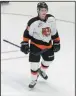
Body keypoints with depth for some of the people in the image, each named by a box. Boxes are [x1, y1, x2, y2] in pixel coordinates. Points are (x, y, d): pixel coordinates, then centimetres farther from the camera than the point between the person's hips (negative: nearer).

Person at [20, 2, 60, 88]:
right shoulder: (33, 22, -23)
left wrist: (56, 42, 5)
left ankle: (42, 70, 53)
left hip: (48, 44, 5)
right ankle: (34, 79, 17)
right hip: (36, 45, -5)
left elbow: (54, 32, 2)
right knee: (34, 63, -7)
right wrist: (24, 44, -19)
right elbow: (27, 33, -13)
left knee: (49, 60, 22)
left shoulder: (51, 19, -9)